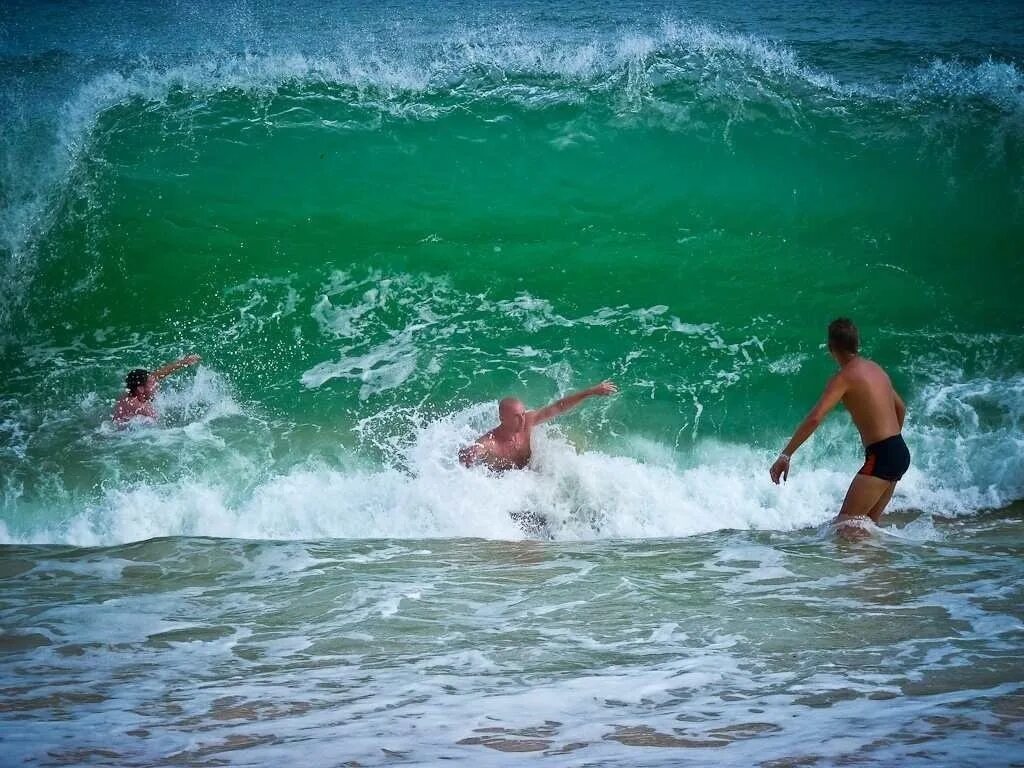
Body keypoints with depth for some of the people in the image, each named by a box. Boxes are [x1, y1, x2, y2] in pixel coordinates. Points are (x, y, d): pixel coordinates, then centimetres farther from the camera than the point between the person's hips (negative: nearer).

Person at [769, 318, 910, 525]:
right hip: (901, 453, 9)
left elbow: (815, 418, -22)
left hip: (881, 455, -9)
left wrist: (785, 455, -23)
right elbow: (900, 408, 30)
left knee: (845, 523, -12)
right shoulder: (876, 369, 15)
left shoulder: (845, 377, -11)